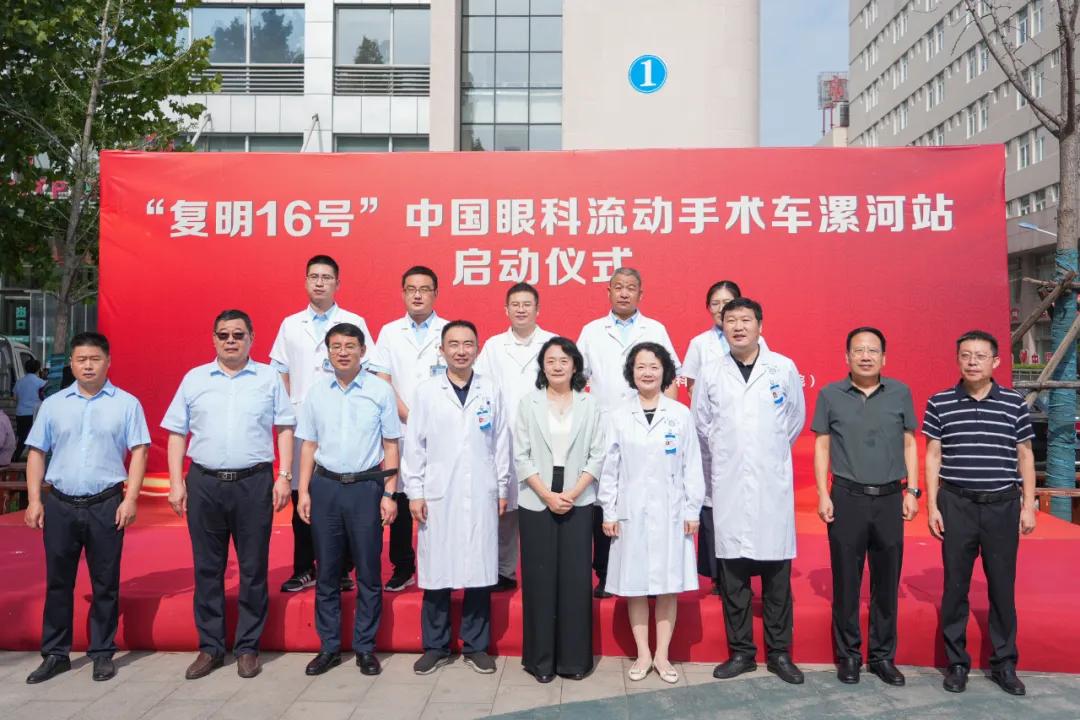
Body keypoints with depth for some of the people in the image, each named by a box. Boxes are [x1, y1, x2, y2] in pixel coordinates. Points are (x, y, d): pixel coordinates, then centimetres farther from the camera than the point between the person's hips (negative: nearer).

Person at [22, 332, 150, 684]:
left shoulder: (126, 404, 1)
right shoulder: (53, 404, 9)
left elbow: (138, 452, -2)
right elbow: (36, 453, 10)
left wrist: (130, 499, -9)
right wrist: (34, 500, 2)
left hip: (106, 505, -2)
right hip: (59, 504, 2)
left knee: (105, 583, 5)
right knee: (58, 581, 10)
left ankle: (102, 653, 18)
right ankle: (55, 654, 23)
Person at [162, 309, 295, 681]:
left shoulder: (269, 378, 5)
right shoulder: (194, 379, 9)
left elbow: (285, 429, 4)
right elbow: (177, 434, 9)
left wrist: (284, 476, -4)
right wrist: (176, 482, 2)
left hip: (254, 483, -1)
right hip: (204, 483, 2)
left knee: (253, 568, 5)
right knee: (207, 568, 9)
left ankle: (247, 647, 17)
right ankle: (210, 647, 21)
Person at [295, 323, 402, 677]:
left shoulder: (380, 390, -2)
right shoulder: (317, 391, 5)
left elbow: (391, 445, 1)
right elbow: (309, 444, 9)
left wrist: (388, 494, -4)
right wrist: (304, 491, 2)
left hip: (366, 486, -2)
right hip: (325, 486, 2)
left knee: (368, 571, 5)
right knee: (327, 571, 10)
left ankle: (365, 647, 19)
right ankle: (329, 647, 22)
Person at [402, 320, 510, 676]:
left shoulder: (491, 391, 6)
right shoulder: (425, 391, 2)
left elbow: (501, 443, 8)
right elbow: (414, 445, 2)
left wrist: (502, 489, 7)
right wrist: (415, 492, -1)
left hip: (481, 496, 1)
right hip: (437, 495, -1)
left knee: (480, 571, 5)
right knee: (436, 572, 3)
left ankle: (476, 646, 20)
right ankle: (435, 647, 19)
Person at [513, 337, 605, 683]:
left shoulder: (589, 404, 4)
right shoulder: (528, 403, 3)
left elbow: (597, 455, 0)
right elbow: (521, 456, -1)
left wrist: (572, 494, -10)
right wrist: (547, 495, -10)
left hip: (578, 504, 0)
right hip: (536, 503, 0)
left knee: (576, 579, 3)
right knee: (539, 579, 4)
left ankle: (574, 658, 16)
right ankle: (540, 659, 16)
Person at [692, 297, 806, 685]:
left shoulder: (783, 368, 1)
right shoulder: (710, 375, 3)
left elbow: (796, 418, 12)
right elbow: (701, 424, 13)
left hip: (773, 482, -1)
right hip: (728, 484, 1)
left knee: (777, 571, 5)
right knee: (732, 572, 6)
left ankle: (779, 652, 19)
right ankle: (740, 652, 19)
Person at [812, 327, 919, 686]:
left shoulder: (901, 393, 5)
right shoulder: (830, 394, 1)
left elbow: (909, 444, 9)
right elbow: (822, 446, 3)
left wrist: (912, 490, 3)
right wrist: (823, 494, -3)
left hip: (889, 499, 2)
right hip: (847, 498, -1)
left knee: (887, 581, 9)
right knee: (846, 580, 6)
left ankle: (883, 655, 23)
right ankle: (848, 655, 19)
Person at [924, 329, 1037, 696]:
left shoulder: (1014, 403, 2)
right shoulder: (940, 403, 0)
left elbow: (1025, 456, 7)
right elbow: (933, 456, 3)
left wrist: (1029, 505, 3)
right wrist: (932, 505, -1)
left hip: (1003, 504, 1)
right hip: (957, 505, 0)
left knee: (1002, 587, 9)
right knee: (955, 586, 7)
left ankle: (1004, 663, 25)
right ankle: (957, 662, 20)